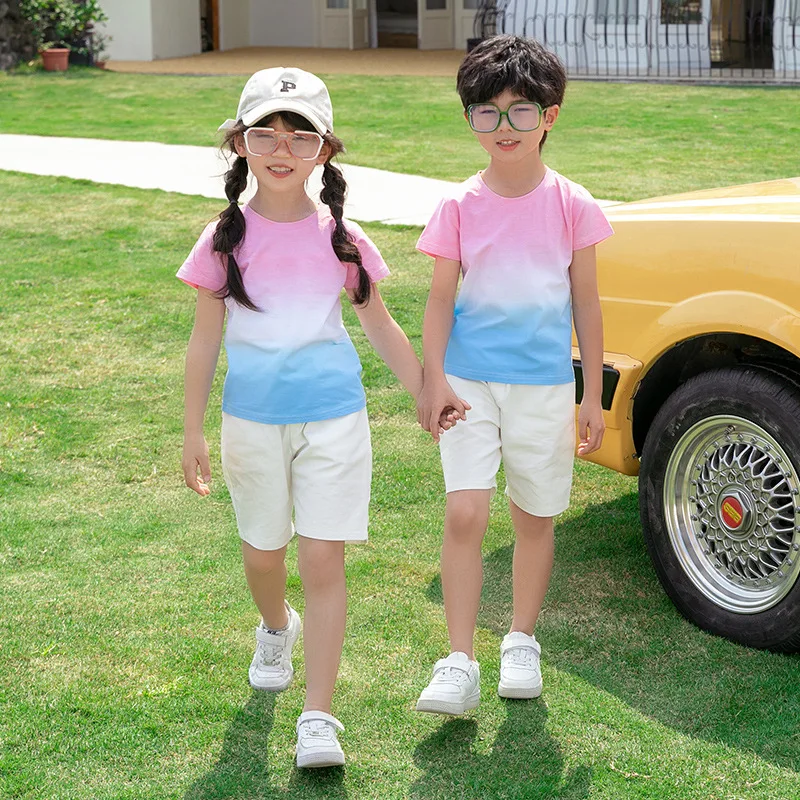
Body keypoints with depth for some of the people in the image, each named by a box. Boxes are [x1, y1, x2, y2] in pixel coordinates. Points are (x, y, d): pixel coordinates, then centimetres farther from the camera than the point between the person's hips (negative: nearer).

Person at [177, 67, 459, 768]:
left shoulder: (342, 238, -3)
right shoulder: (225, 241, -4)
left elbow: (380, 326, 9)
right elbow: (205, 339, 1)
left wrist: (425, 394, 10)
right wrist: (192, 434, 1)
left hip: (334, 417, -1)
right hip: (253, 419, 1)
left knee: (324, 559, -5)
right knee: (263, 550, 16)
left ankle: (319, 717, -1)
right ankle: (276, 629, 50)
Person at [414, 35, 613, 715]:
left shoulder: (572, 206, -3)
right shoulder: (460, 207, -2)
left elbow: (586, 304, 3)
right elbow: (441, 300, 0)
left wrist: (593, 396, 4)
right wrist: (434, 379, -11)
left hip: (544, 385, 1)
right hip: (470, 381, -1)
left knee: (535, 519, 11)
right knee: (464, 514, -10)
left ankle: (522, 642, 30)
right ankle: (459, 665, -5)